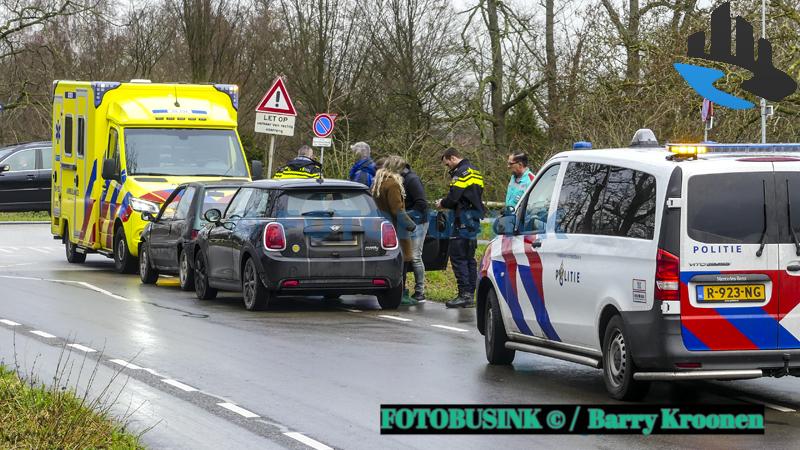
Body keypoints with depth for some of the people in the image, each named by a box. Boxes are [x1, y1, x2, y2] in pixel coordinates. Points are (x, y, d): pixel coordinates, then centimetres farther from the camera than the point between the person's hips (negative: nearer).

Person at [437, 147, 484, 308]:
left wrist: (442, 203, 1)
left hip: (464, 219, -10)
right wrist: (447, 203, 16)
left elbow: (453, 198, -19)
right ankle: (470, 294, 14)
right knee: (469, 257, 13)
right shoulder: (474, 171, 20)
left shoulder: (461, 172, -12)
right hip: (475, 220, 10)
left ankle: (464, 294, -13)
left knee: (458, 257, -9)